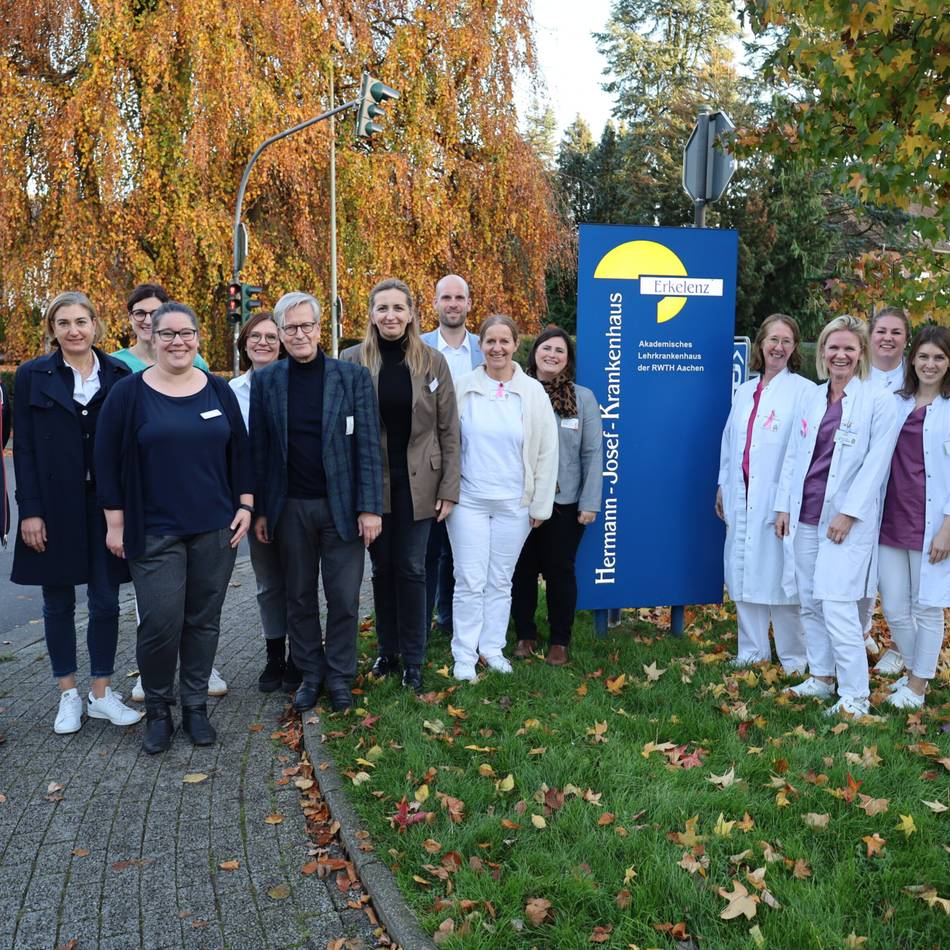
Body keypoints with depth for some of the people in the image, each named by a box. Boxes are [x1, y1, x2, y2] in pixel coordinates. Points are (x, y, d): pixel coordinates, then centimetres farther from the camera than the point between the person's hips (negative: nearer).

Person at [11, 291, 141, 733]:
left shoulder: (119, 375, 3)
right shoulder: (32, 375, 0)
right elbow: (23, 449, -2)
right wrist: (30, 511, -8)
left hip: (105, 504, 1)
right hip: (55, 506, -1)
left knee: (105, 601, 5)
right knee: (58, 601, 9)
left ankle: (101, 693, 20)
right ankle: (68, 694, 23)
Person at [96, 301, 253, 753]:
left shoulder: (219, 390, 6)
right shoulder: (129, 393, -2)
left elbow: (239, 451, 11)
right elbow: (108, 461, -2)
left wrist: (245, 505, 3)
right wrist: (115, 523, -4)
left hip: (215, 529, 3)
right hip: (154, 531, -2)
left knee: (203, 620, 8)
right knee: (160, 622, -7)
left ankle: (195, 706, 22)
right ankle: (157, 709, 14)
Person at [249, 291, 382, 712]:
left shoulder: (353, 376, -2)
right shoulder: (265, 381, 3)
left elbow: (368, 446, -4)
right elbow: (259, 448, 5)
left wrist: (370, 508, -9)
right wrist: (259, 510, 2)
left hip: (342, 505, -1)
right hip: (290, 508, 2)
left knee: (344, 598, 4)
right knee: (299, 598, 11)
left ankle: (339, 675, 20)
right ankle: (310, 674, 25)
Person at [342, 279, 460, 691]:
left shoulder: (432, 361, -2)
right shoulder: (353, 360, -3)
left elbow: (449, 430, -1)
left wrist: (449, 489, -4)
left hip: (417, 483, 0)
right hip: (371, 483, 1)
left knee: (411, 569, 5)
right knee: (382, 568, 11)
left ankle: (413, 659, 17)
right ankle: (386, 650, 27)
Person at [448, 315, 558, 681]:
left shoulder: (533, 392, -1)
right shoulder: (464, 388, -1)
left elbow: (547, 451, 1)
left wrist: (541, 504, 1)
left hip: (514, 504, 1)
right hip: (468, 500, -1)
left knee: (501, 581, 11)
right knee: (470, 581, 1)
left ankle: (492, 648, 25)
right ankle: (464, 655, 13)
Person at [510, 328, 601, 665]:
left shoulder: (583, 397, 0)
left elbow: (592, 453, -1)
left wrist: (590, 503, -6)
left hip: (565, 503, -1)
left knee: (560, 571, 7)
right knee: (522, 569, 11)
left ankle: (560, 641, 20)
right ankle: (525, 635, 26)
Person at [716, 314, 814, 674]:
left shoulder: (804, 391, -6)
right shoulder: (745, 391, 14)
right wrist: (723, 486, 16)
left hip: (778, 500, -6)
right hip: (741, 499, 6)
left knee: (779, 577, -2)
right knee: (743, 576, 12)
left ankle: (794, 658, 13)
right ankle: (751, 652, 25)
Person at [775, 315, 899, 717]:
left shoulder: (879, 400, -5)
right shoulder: (813, 399, 12)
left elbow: (876, 463, -10)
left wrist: (849, 513, -15)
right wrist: (783, 506, 9)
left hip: (847, 518, -6)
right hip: (805, 516, 6)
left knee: (837, 607, -11)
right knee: (809, 603, 11)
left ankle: (854, 696, 0)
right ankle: (820, 678, 25)